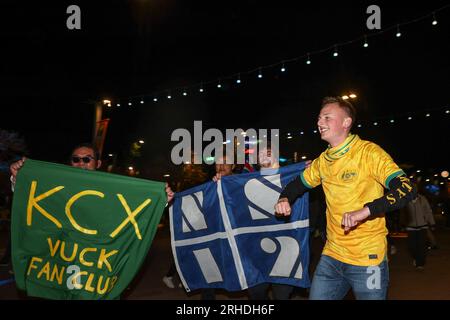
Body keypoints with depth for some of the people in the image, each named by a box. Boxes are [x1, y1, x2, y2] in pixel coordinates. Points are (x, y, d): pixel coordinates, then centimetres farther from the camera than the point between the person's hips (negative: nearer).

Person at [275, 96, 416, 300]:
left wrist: (365, 210, -34)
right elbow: (298, 184, 21)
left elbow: (406, 190, -21)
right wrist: (284, 199, 0)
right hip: (331, 256, 6)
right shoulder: (322, 161, 7)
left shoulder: (368, 152, -12)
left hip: (368, 259, -5)